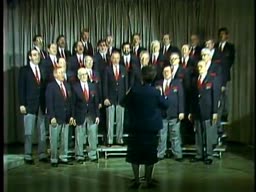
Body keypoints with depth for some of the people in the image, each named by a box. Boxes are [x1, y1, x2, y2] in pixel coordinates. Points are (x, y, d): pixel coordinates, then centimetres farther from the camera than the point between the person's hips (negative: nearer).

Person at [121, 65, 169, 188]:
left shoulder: (134, 90, -10)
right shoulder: (155, 92, -9)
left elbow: (124, 103, -1)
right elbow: (165, 105, 2)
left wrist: (128, 94, 16)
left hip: (136, 127, 0)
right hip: (151, 127, 0)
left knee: (134, 154, 10)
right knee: (150, 155, 9)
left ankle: (136, 181, 12)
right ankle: (148, 181, 14)